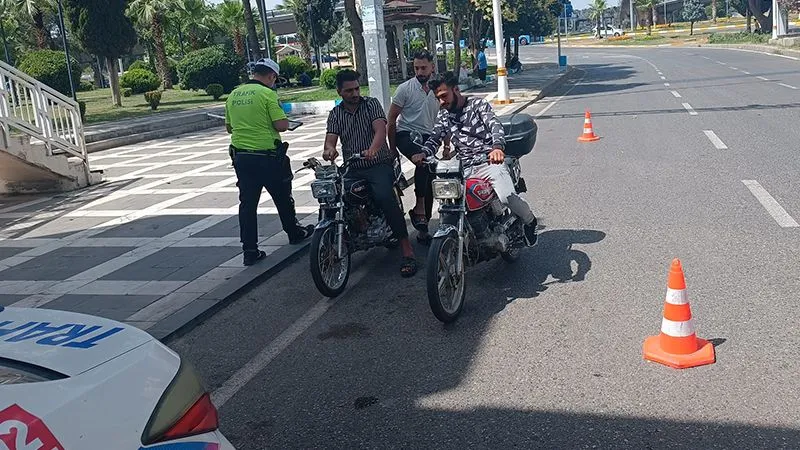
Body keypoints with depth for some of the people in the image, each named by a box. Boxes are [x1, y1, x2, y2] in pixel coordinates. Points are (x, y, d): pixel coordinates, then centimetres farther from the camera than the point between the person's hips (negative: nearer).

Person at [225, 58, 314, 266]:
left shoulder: (233, 95, 8)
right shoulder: (267, 93, -12)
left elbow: (229, 127, 16)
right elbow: (282, 125, -17)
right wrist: (283, 118, 4)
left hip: (241, 156, 5)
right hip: (267, 156, -5)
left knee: (247, 203, 7)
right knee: (282, 197, 16)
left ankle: (250, 250, 6)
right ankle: (294, 233, 34)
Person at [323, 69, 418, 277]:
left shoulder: (372, 104, 3)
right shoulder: (335, 114, 12)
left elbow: (381, 130, -14)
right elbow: (330, 139, -3)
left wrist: (372, 149, -36)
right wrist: (330, 149, -29)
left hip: (379, 164, -4)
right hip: (352, 169, 4)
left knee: (384, 196, -31)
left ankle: (407, 250, -29)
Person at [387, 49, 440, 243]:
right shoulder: (405, 89, -4)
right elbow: (391, 119, -1)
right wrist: (392, 148, -2)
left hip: (428, 138, 5)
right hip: (406, 134, -5)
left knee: (429, 184, 3)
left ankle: (423, 229, 14)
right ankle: (419, 207, -26)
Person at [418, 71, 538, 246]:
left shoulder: (478, 104, 3)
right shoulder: (443, 116, 17)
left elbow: (495, 125, -13)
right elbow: (434, 138, 8)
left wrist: (497, 147, -36)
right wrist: (423, 153, -17)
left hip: (489, 160, -5)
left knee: (506, 197, -25)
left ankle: (529, 220, 5)